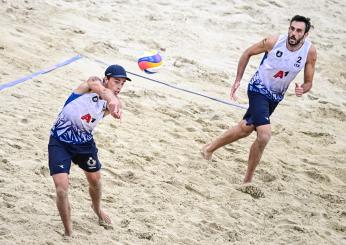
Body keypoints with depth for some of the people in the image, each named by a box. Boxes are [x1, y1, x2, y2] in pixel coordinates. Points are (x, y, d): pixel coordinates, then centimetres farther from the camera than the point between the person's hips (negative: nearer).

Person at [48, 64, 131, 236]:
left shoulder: (109, 103, -4)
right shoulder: (94, 82, -22)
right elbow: (101, 89, -42)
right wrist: (112, 99, -66)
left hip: (84, 141, 6)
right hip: (60, 141, -6)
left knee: (95, 180, 23)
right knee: (62, 187, -16)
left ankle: (97, 209, 55)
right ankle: (68, 233, 1)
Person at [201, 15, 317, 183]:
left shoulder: (310, 52, -15)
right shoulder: (274, 42, -22)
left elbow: (308, 82, -4)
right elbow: (248, 53, -3)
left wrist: (302, 89, -28)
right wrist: (238, 80, -4)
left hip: (276, 97, 5)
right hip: (258, 89, -5)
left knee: (246, 128, 17)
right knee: (264, 134, -22)